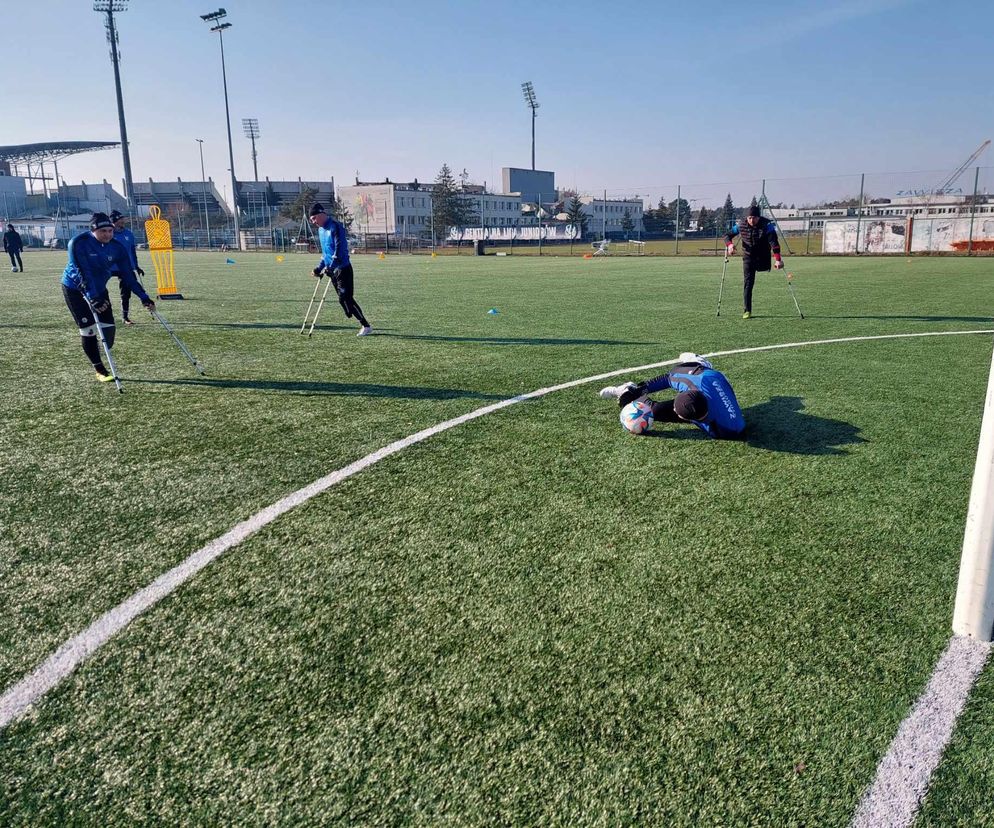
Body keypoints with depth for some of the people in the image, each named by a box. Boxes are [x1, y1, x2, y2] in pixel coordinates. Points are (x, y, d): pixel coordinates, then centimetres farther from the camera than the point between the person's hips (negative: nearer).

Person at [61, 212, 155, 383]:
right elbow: (82, 273, -32)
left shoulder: (117, 247, -11)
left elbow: (128, 275, -7)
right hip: (75, 289, -4)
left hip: (99, 289, 4)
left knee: (108, 330, -5)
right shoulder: (78, 243, -24)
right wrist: (92, 298, -43)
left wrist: (144, 297, -13)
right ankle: (100, 371, 4)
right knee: (88, 329, -7)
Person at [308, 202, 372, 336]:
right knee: (344, 298, 6)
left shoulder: (335, 227, -14)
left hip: (343, 268, -9)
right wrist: (320, 268, 14)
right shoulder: (321, 230, 15)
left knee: (345, 298, -12)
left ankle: (366, 326, -5)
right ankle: (363, 323, 12)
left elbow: (340, 249, -21)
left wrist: (330, 267, -26)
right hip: (332, 270, 9)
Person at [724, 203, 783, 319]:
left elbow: (774, 242, -27)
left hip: (763, 257, -1)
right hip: (748, 257, 1)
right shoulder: (741, 225, -10)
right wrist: (729, 244, -21)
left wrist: (777, 259, -38)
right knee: (747, 283, -7)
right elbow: (727, 235, 2)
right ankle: (747, 311, -5)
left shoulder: (767, 225, -19)